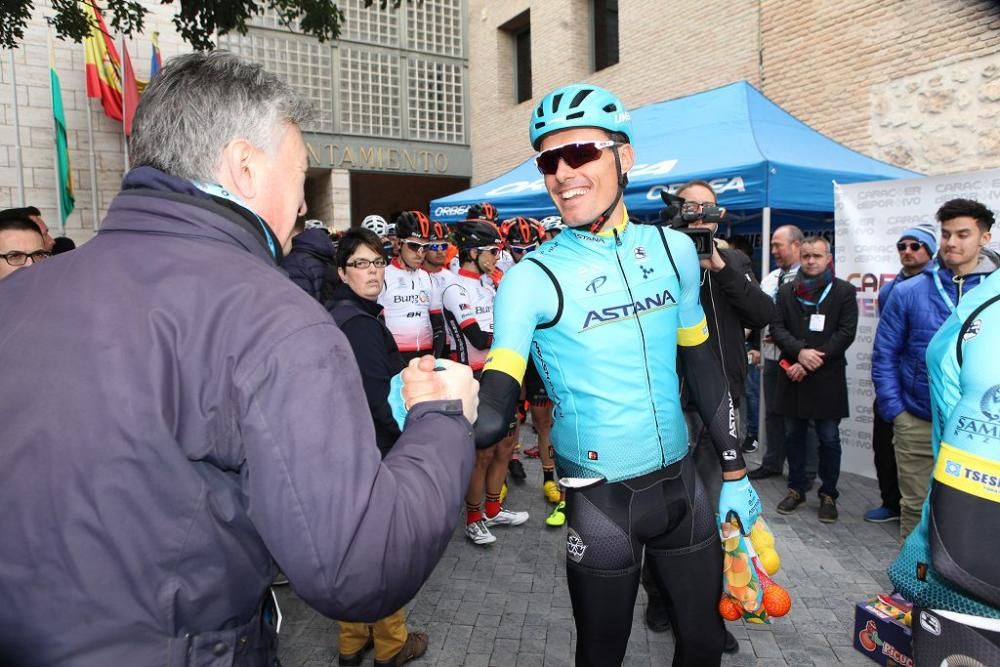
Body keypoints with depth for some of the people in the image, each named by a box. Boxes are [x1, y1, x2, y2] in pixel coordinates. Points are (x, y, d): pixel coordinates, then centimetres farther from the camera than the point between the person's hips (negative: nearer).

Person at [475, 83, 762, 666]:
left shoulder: (672, 249, -1)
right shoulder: (533, 278, -15)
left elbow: (703, 368, 8)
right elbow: (494, 411, -23)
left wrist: (735, 474, 11)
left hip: (682, 482, 4)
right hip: (600, 500, -4)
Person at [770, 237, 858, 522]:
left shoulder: (844, 291, 2)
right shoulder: (786, 291, 10)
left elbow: (846, 332, -7)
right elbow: (776, 327, 2)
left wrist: (810, 363, -13)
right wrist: (800, 352, -16)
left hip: (827, 377, -2)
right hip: (793, 375, 3)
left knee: (829, 439, 5)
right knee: (793, 435, 10)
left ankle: (828, 494, 18)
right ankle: (796, 488, 24)